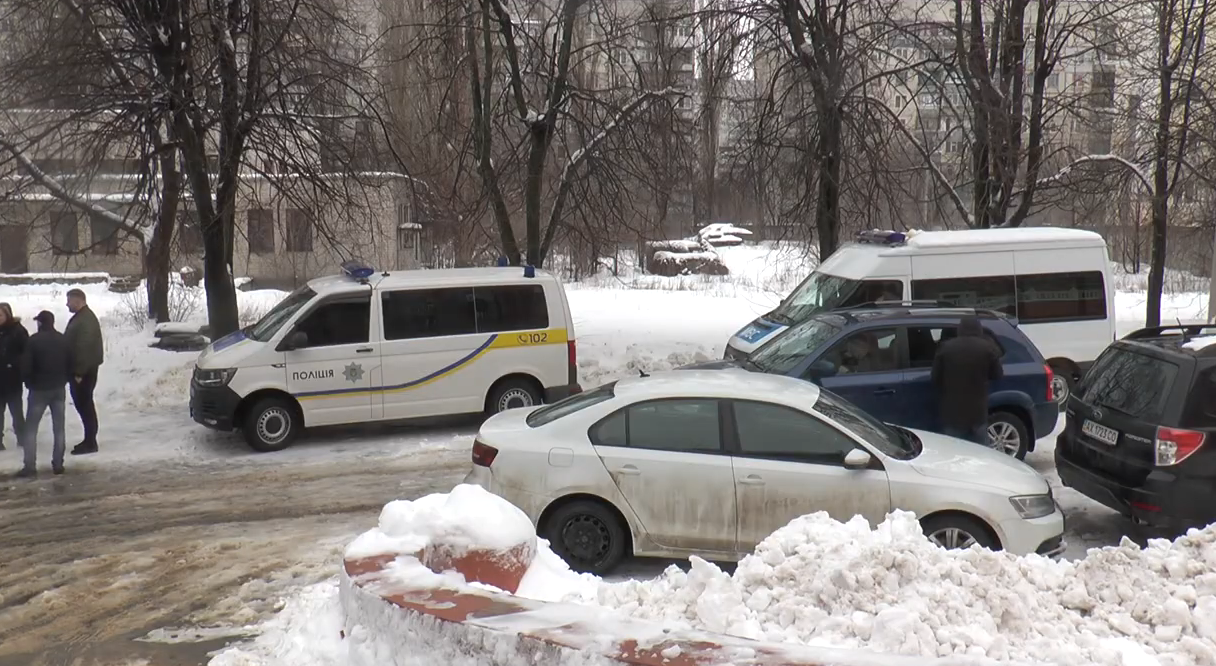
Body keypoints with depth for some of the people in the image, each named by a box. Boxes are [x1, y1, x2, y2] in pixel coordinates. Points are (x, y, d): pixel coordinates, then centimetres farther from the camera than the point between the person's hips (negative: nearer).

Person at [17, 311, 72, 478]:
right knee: (59, 428, 9)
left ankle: (30, 466, -4)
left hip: (39, 389, -4)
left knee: (31, 428, 2)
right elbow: (71, 364, 6)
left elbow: (25, 366, -12)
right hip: (59, 389, 4)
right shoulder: (63, 340, 3)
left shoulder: (34, 340, -13)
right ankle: (58, 464, 8)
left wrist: (29, 383, 5)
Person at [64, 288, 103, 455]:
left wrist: (79, 372, -26)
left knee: (84, 404, -6)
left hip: (84, 371, -10)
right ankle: (89, 440, 22)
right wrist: (77, 371, 19)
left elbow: (84, 347, -25)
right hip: (80, 369, 10)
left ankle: (90, 442, -2)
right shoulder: (79, 317, 16)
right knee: (83, 403, 15)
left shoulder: (86, 320, -19)